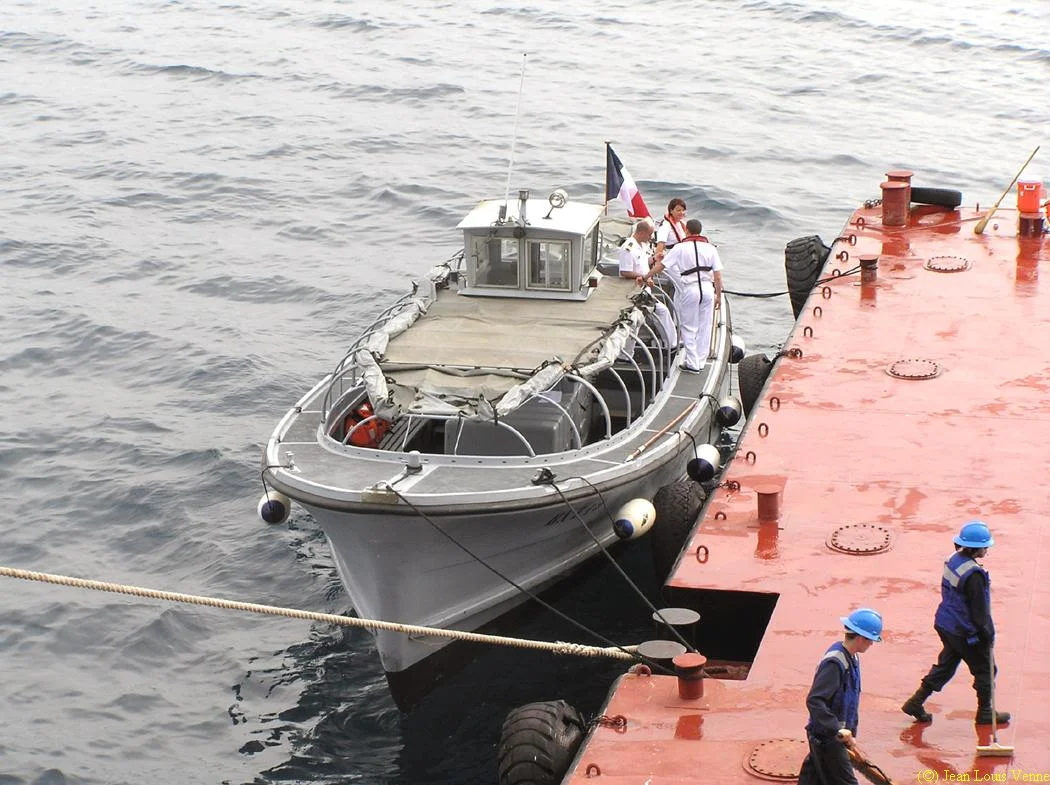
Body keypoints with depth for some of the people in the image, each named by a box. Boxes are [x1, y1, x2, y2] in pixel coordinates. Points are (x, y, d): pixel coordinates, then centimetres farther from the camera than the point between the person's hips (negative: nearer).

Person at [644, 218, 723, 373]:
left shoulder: (680, 248, -4)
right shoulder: (710, 248, 5)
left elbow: (661, 265, -3)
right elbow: (717, 275, 5)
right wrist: (718, 295, 13)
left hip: (690, 290, -3)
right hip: (707, 289, 3)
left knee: (689, 328, 6)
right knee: (704, 328, 12)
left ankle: (692, 364, 5)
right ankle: (700, 362, 19)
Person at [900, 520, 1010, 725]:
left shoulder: (953, 560, 0)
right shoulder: (974, 574, -26)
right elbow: (980, 610, -21)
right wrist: (988, 634, -9)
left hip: (946, 625, 8)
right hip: (966, 633, -8)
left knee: (945, 666, 20)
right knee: (985, 670, 11)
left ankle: (916, 703, 19)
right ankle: (985, 712, 25)